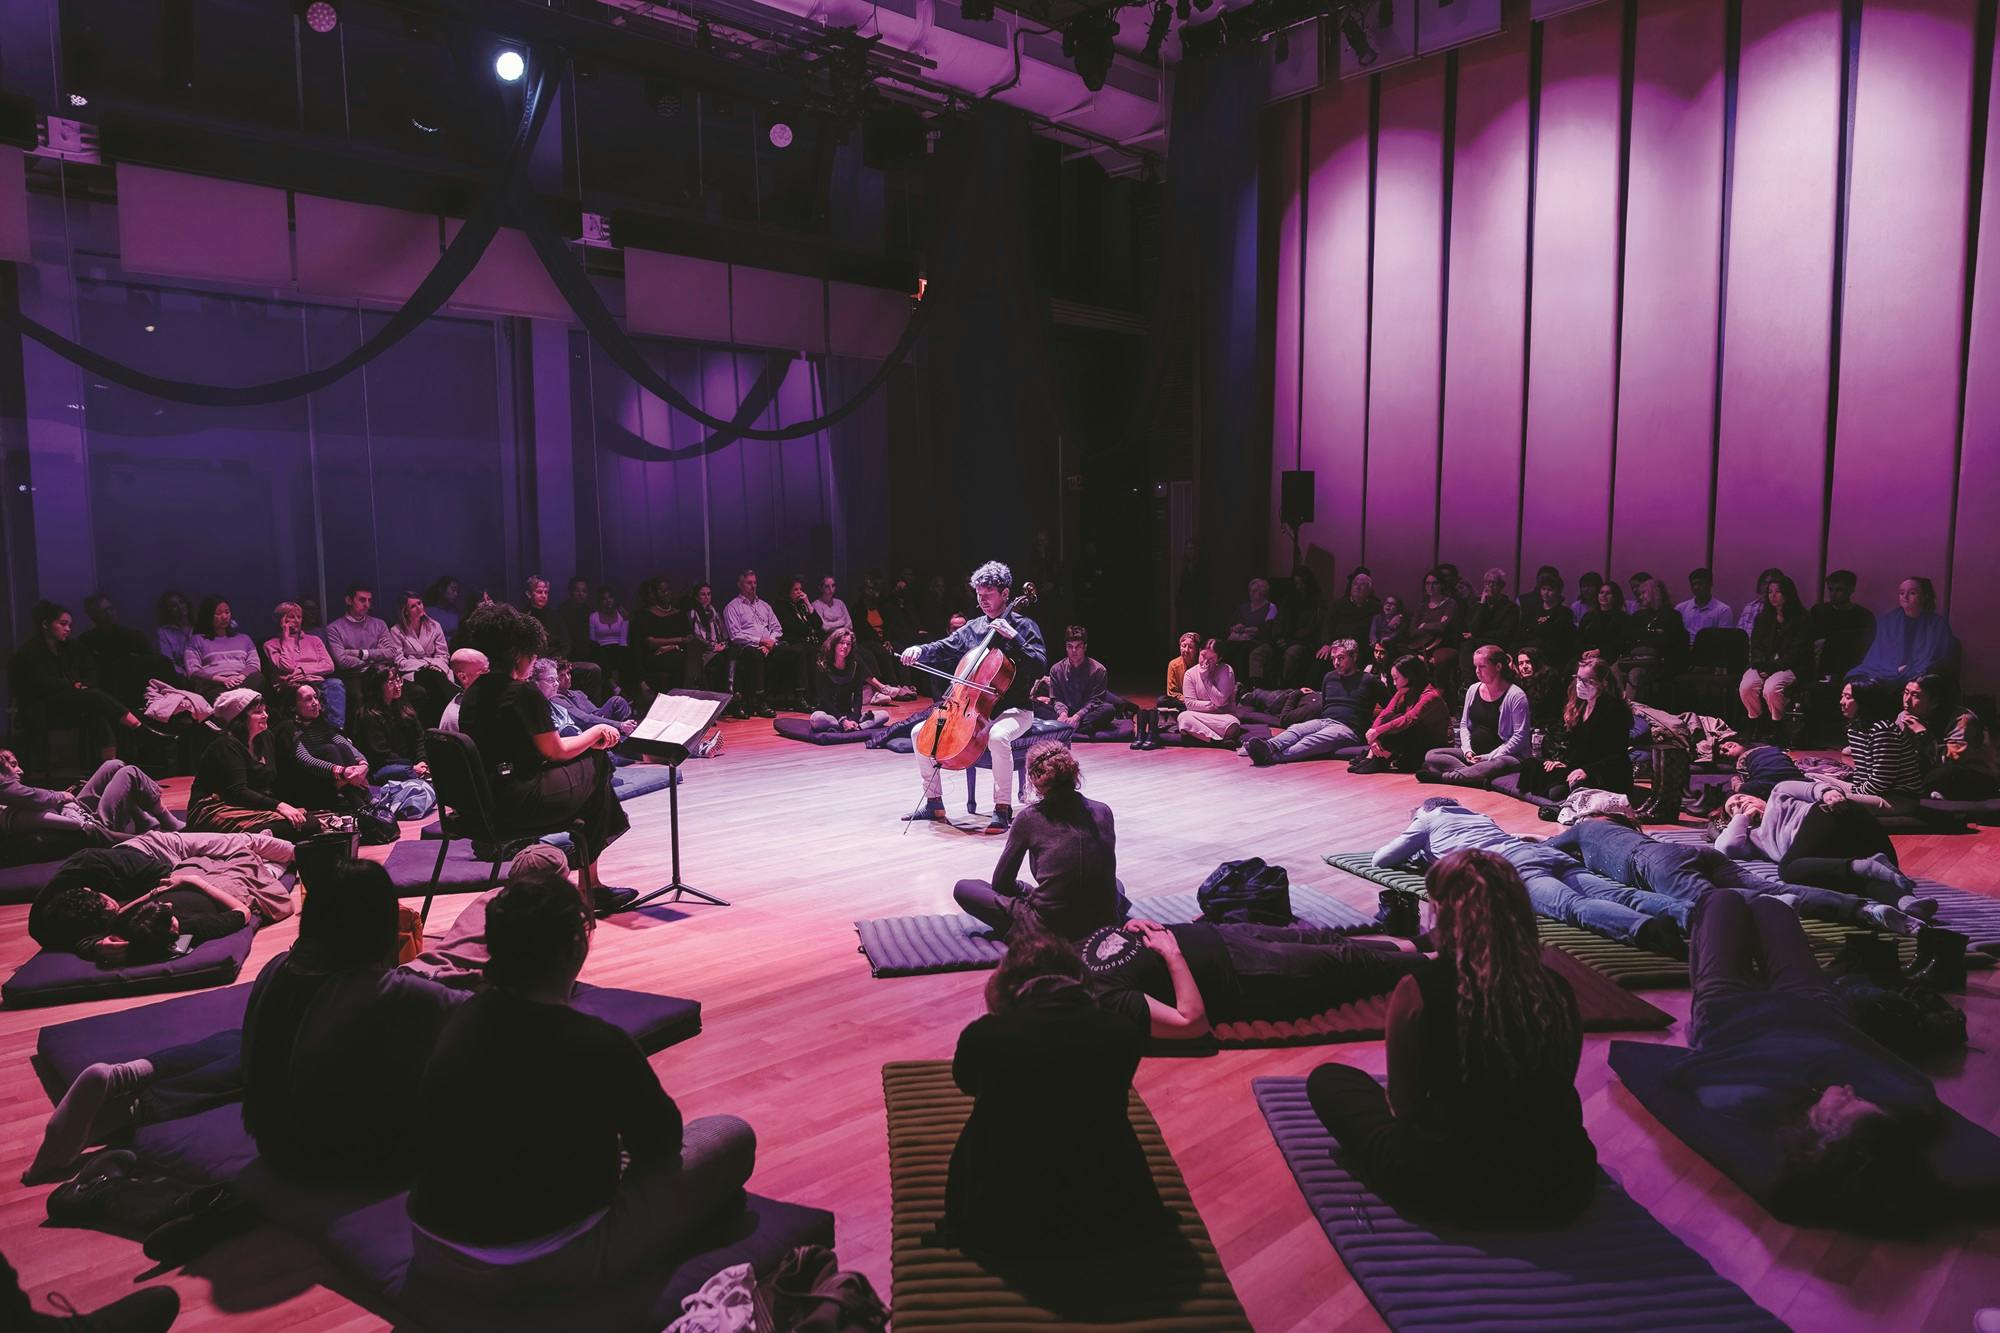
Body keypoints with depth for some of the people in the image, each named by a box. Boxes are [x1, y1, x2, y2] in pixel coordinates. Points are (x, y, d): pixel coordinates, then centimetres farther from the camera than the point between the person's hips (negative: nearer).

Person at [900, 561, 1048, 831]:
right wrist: (919, 650, -10)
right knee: (921, 732, -3)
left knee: (997, 737, -40)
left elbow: (1039, 665, -15)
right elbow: (943, 648, 11)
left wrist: (1013, 637, -23)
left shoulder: (1023, 626, -4)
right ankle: (934, 803, 7)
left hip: (1013, 710, -6)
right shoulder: (972, 628, 11)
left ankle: (1003, 809, -26)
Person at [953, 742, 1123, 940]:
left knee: (962, 888, 12)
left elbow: (1000, 883, 4)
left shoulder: (1030, 818, -5)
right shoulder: (1102, 812, 3)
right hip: (1105, 925, 4)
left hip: (1049, 931, -3)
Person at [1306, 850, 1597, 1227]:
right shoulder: (1560, 992, -6)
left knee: (1326, 1081, 13)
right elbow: (1554, 1094, 8)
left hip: (1455, 1193, -4)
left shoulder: (1418, 991, -19)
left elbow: (1403, 1105, -8)